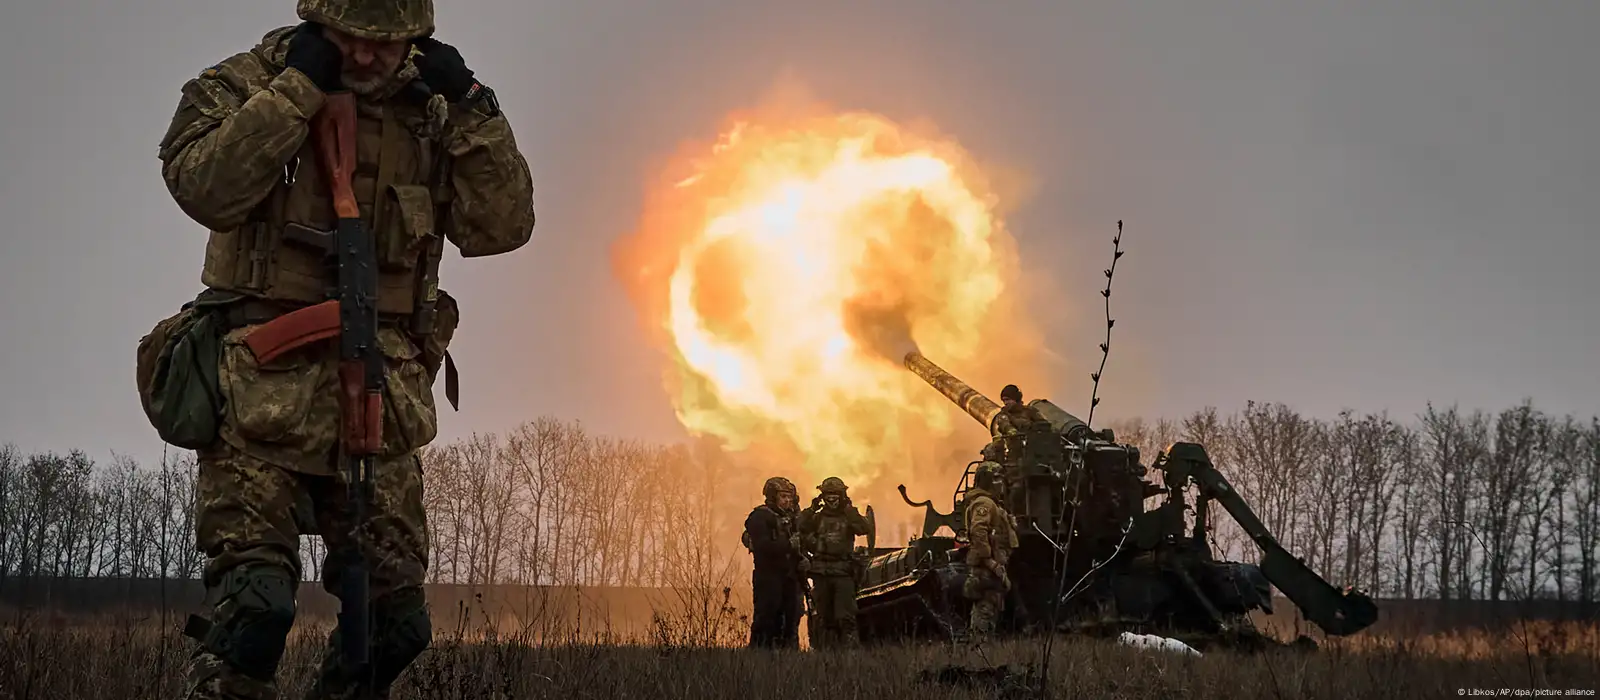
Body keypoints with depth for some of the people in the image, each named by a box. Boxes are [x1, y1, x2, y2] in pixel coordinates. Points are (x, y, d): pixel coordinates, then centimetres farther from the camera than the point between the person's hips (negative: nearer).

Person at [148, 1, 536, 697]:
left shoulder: (430, 116, 10)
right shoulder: (247, 84, 0)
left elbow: (500, 228, 1)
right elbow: (204, 188, -18)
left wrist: (471, 106, -6)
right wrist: (298, 86, -17)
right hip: (266, 386, -5)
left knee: (393, 620, 10)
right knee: (253, 605, -19)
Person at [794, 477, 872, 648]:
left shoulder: (850, 517, 7)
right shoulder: (817, 517, 12)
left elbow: (865, 529, -13)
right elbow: (800, 528, -6)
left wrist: (849, 510, -16)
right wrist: (812, 509, -12)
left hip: (843, 572, -2)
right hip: (821, 572, 2)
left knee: (845, 616, -10)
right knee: (824, 615, 8)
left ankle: (850, 645, -10)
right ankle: (824, 648, 13)